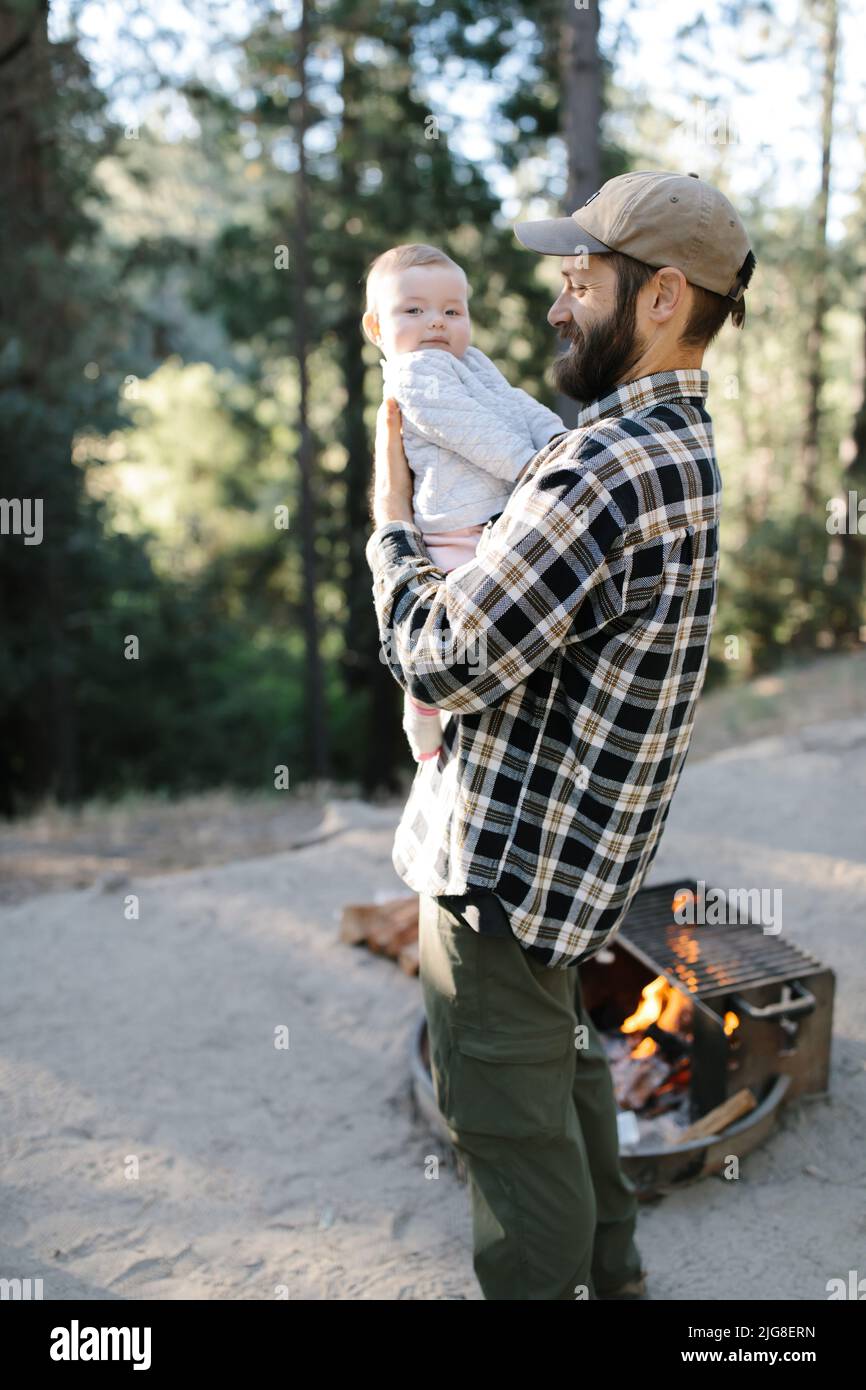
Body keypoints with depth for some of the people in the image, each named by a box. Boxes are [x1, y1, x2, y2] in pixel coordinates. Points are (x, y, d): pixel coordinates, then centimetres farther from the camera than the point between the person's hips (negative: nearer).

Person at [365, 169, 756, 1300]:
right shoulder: (683, 443, 7)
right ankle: (606, 1269, 46)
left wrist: (391, 517, -8)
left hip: (505, 857, -11)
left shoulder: (611, 469, -26)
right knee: (561, 1067, 27)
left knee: (508, 1116, 6)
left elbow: (440, 661, -24)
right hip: (577, 846, 11)